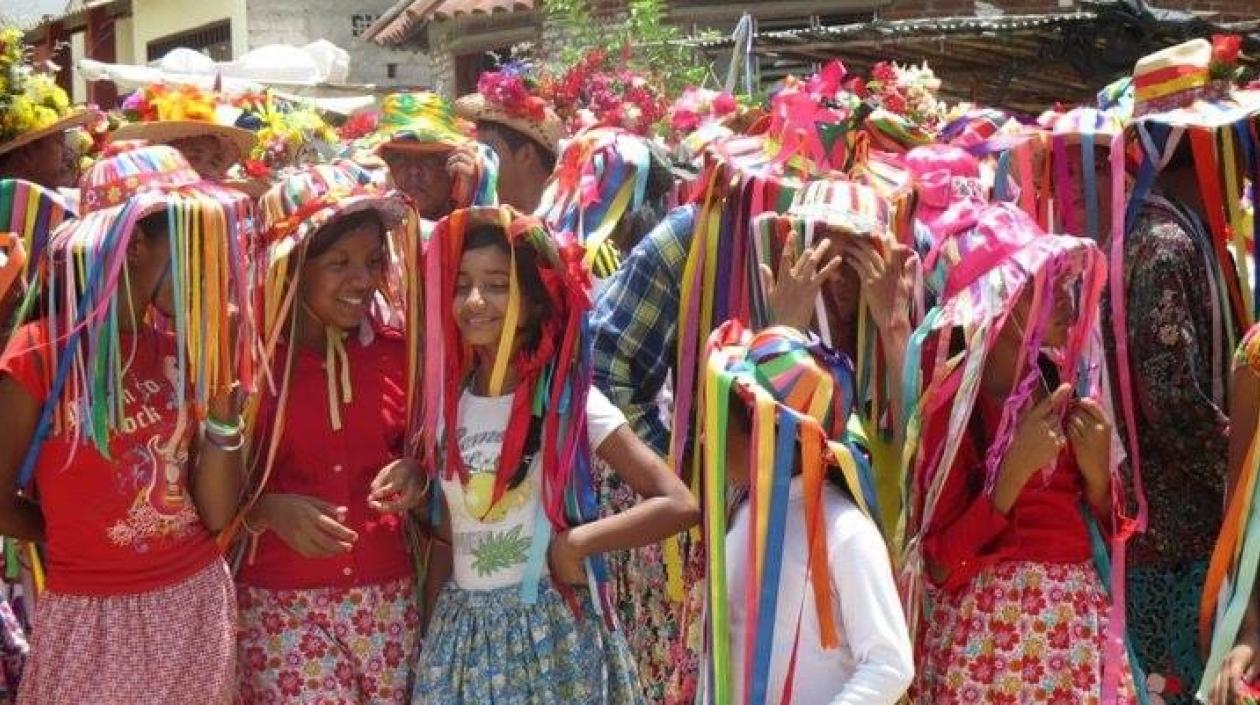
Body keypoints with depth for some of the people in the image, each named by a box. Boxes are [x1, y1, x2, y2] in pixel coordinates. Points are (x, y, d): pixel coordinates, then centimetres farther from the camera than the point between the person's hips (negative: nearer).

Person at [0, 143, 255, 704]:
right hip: (93, 618, -5)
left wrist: (223, 388, -9)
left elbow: (217, 514, -2)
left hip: (200, 604, 5)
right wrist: (80, 539, 9)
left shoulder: (180, 350, 2)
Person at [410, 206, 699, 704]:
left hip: (550, 626, -4)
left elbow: (677, 505, -18)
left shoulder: (569, 401, -12)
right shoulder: (449, 400, 2)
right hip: (461, 628, 4)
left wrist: (573, 544, -18)